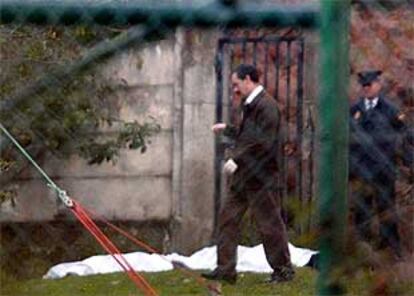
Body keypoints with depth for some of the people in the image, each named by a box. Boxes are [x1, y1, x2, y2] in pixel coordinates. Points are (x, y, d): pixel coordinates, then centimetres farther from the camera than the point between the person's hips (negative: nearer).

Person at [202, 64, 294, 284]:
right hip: (242, 175, 10)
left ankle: (283, 269, 9)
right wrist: (227, 129, 22)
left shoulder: (266, 105, -15)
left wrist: (237, 160, -22)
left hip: (259, 175, -10)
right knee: (228, 217, 8)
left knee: (268, 222, -1)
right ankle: (226, 268, 11)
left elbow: (263, 142, -22)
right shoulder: (250, 105, 16)